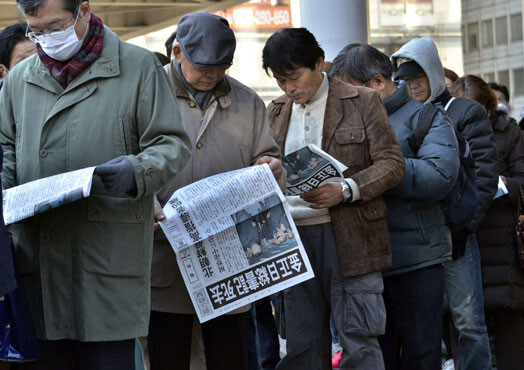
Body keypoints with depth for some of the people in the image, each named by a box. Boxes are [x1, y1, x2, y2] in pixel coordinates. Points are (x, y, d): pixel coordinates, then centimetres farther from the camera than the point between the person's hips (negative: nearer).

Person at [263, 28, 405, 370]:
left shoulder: (363, 102, 1)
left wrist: (345, 191, -16)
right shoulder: (276, 112, 15)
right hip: (292, 238, 4)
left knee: (359, 342, -4)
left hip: (348, 237, -4)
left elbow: (393, 164, -2)